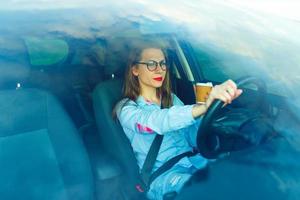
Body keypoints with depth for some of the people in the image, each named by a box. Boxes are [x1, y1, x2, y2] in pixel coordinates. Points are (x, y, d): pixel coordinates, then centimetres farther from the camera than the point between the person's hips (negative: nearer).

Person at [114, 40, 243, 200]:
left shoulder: (171, 98, 15)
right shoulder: (126, 108, -4)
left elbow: (193, 140, 8)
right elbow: (157, 122, -27)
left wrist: (204, 111, -12)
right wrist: (204, 106, -43)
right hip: (163, 175, -6)